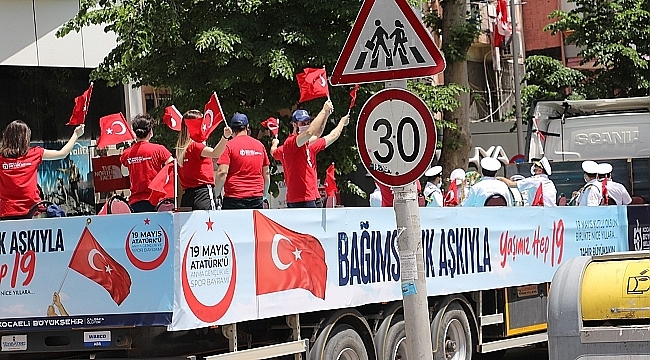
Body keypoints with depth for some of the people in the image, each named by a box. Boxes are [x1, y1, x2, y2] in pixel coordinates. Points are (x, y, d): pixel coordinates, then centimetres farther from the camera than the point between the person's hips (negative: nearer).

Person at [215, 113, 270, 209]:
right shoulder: (259, 145, 11)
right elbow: (266, 173, 16)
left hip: (234, 199, -4)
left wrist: (216, 194, -2)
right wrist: (265, 195, 26)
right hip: (257, 198, 4)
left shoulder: (229, 145, -2)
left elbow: (222, 172, -10)